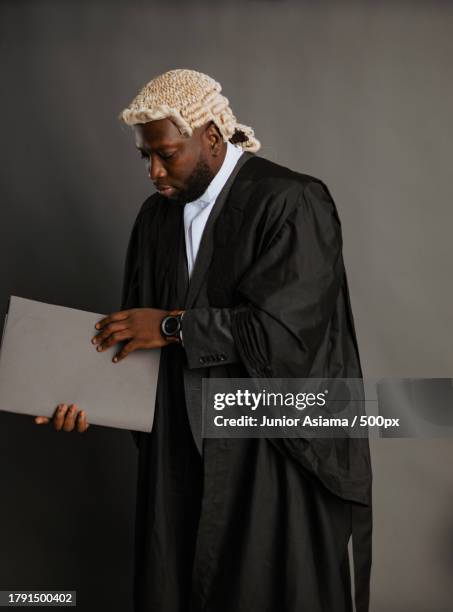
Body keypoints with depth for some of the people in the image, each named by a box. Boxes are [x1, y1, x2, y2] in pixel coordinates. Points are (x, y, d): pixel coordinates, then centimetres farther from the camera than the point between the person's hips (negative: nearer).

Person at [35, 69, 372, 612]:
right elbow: (137, 333, 13)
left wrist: (173, 326, -15)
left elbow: (286, 330, -21)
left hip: (277, 455, -5)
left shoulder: (291, 203, -12)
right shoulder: (157, 216, 9)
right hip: (183, 451, 6)